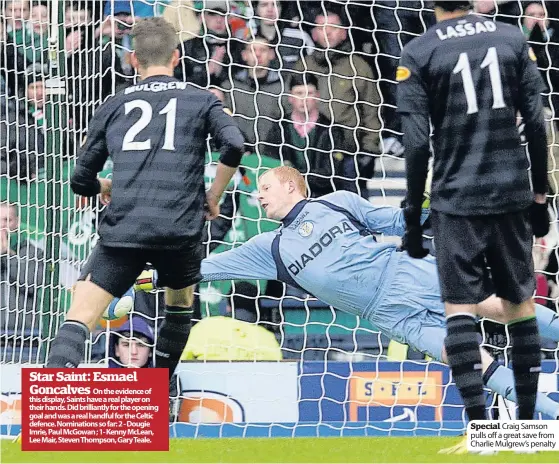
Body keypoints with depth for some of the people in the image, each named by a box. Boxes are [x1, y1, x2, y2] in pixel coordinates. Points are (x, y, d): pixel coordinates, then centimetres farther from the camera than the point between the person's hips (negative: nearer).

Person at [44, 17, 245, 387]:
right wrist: (214, 196, 10)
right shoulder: (201, 100, 13)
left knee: (78, 318, -7)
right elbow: (234, 146, -5)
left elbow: (83, 181, 18)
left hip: (122, 230, 0)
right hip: (181, 229, 0)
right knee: (181, 304, 29)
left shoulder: (114, 106, 17)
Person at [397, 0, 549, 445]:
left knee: (460, 308, -1)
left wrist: (413, 216, 0)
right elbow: (536, 125, 3)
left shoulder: (418, 54, -4)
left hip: (456, 198, -3)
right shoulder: (513, 39, 4)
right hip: (512, 192, 3)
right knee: (521, 304, 11)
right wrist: (539, 195, 12)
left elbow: (417, 144, -7)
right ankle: (528, 420, 15)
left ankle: (479, 422, -12)